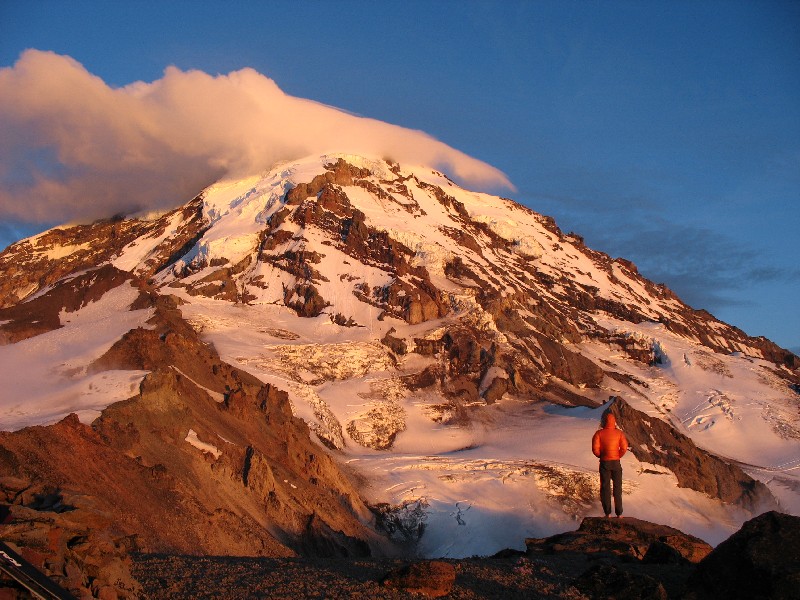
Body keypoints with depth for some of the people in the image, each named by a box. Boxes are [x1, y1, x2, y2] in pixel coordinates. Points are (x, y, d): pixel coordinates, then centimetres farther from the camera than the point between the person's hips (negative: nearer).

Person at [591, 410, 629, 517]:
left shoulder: (599, 433, -8)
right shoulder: (619, 433, -5)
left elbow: (595, 449, -12)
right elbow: (624, 448, -10)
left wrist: (601, 456, 7)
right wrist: (618, 456, 7)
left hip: (604, 463, -1)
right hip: (616, 463, 1)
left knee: (605, 487, 8)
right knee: (617, 487, 12)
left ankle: (608, 513, 8)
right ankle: (619, 513, 14)